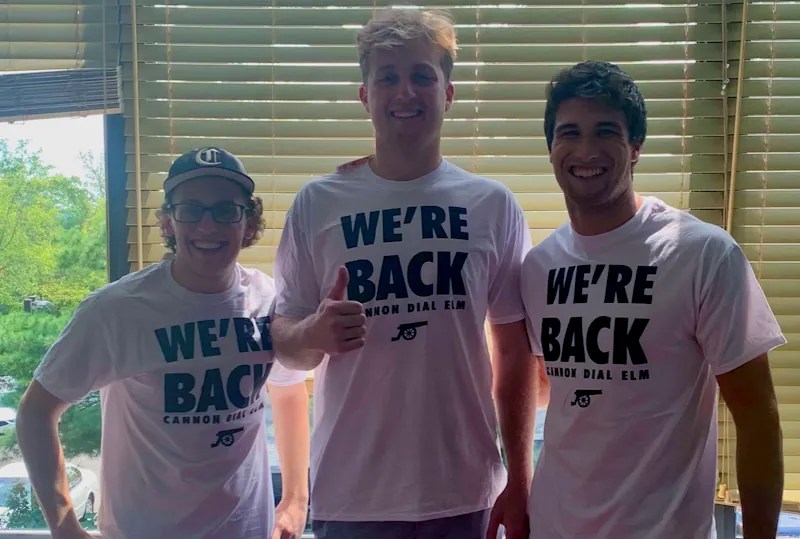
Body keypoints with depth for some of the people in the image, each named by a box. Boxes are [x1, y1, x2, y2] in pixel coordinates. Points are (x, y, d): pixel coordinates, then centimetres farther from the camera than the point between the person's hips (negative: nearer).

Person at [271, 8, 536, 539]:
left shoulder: (493, 205, -2)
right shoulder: (317, 203, -3)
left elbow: (515, 353, 3)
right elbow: (284, 344, 2)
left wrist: (520, 481, 2)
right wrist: (314, 334, -20)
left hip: (465, 492, 1)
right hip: (350, 495, 0)